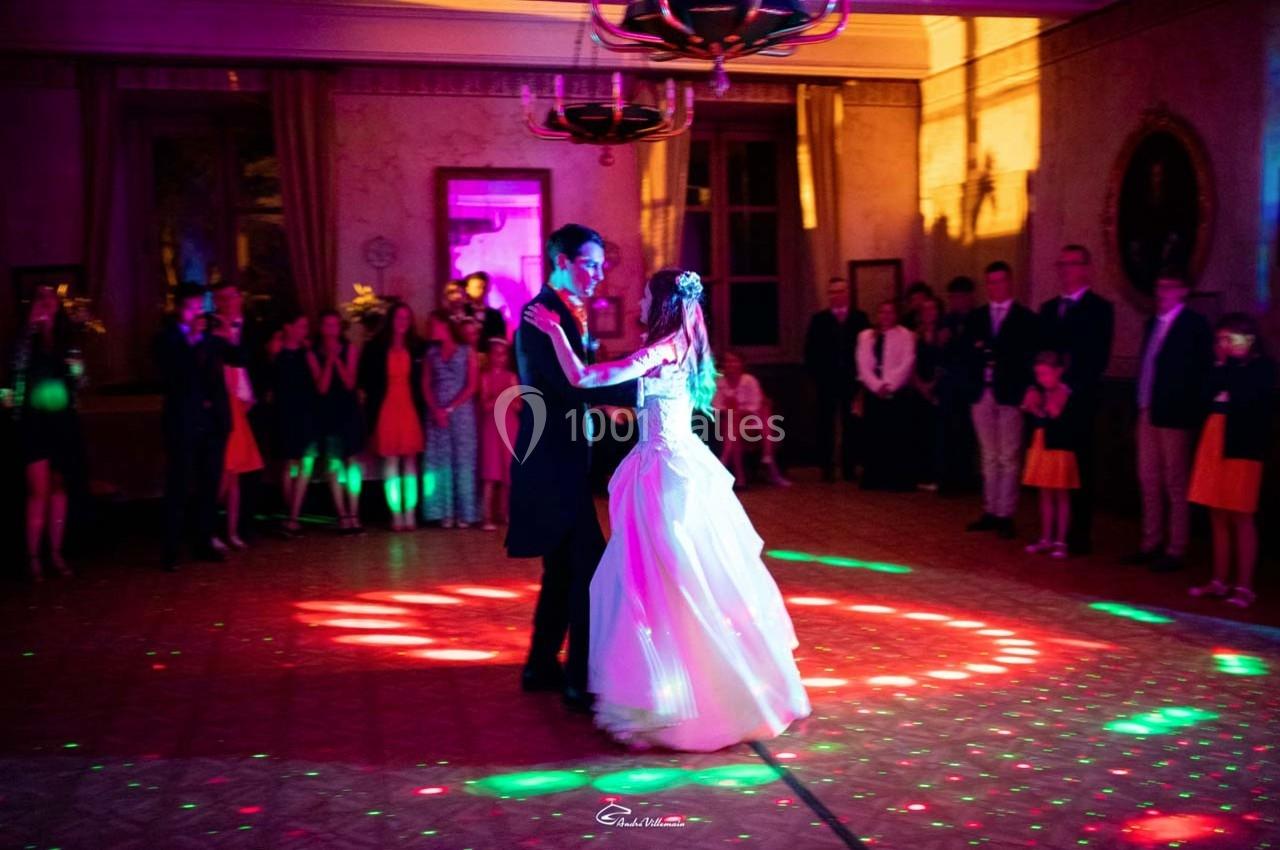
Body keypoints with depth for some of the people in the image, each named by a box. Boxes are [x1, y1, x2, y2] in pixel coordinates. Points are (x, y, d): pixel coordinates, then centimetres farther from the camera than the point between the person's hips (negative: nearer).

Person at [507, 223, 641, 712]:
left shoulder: (570, 314, 15)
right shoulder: (542, 313, -15)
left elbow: (584, 376, 9)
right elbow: (571, 383, -26)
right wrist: (642, 389, -28)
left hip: (562, 461, 10)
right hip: (552, 463, -10)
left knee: (565, 567, 17)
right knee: (589, 568, -8)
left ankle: (541, 666, 30)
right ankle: (581, 681, -1)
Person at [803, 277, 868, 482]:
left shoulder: (859, 317, 6)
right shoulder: (819, 319, 4)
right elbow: (811, 350, 2)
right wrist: (815, 374, -6)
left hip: (852, 379, 1)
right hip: (827, 380, -1)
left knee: (851, 424, 4)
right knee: (826, 424, 2)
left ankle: (849, 467, 10)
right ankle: (826, 468, 6)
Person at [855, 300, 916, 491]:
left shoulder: (906, 336, 3)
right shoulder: (866, 336, 11)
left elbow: (907, 364, -7)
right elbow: (863, 365, 3)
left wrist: (889, 386, -14)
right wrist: (877, 386, -9)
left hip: (896, 393, -3)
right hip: (873, 392, 3)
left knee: (898, 437, -5)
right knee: (874, 437, 1)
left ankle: (900, 480, 0)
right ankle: (874, 480, 7)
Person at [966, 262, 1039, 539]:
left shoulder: (1026, 318, 1)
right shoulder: (977, 316, 13)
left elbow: (1029, 357, -4)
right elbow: (969, 351, 8)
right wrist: (979, 351, -10)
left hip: (1009, 394, -4)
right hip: (982, 394, 4)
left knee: (1008, 458, -3)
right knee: (989, 457, 10)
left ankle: (1005, 515, 0)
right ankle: (990, 512, 16)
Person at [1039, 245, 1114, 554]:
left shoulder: (1100, 308, -1)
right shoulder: (1049, 307, 18)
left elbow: (1098, 358, -10)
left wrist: (1069, 389, -17)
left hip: (1079, 400, -5)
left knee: (1079, 468, 1)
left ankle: (1080, 535, 7)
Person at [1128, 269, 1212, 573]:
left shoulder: (1194, 323, -8)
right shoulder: (1153, 323, 15)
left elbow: (1199, 369, -12)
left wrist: (1190, 408, -15)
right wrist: (1141, 404, 10)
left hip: (1173, 414, -7)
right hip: (1148, 412, 8)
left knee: (1175, 483, -1)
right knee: (1149, 480, 12)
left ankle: (1175, 550, 5)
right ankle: (1151, 543, 21)